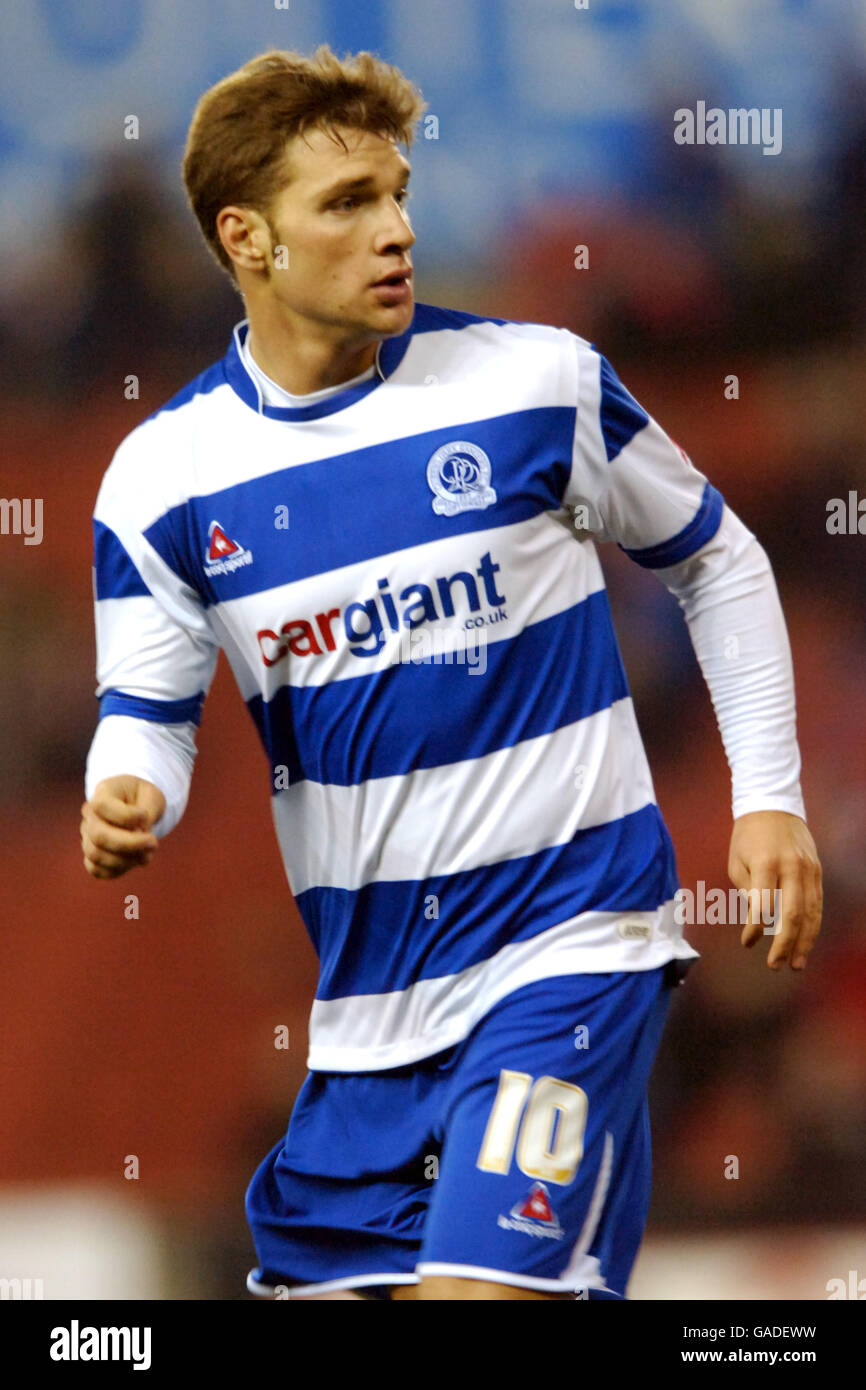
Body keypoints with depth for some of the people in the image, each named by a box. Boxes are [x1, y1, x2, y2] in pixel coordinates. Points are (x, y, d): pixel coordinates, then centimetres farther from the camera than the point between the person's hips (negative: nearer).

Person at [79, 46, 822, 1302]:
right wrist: (125, 802, -19)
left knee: (474, 1287, -20)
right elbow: (148, 713, 5)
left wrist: (770, 798, 1)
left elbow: (717, 563, 8)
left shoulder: (539, 382, -6)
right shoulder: (162, 478, -1)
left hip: (569, 939, -4)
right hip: (367, 991, 4)